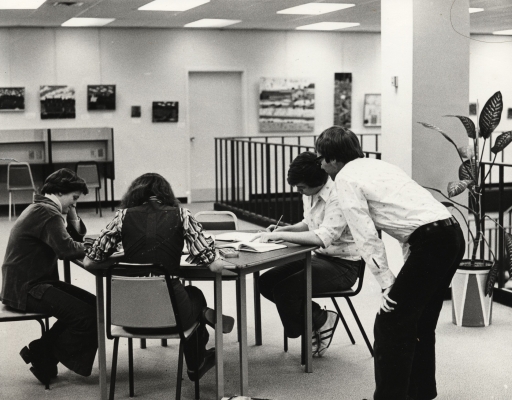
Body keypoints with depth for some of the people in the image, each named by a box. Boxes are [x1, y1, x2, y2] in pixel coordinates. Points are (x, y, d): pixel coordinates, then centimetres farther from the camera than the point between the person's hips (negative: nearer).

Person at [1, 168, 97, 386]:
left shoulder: (43, 208, 18)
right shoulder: (47, 212, -16)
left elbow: (74, 238, 19)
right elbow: (66, 248, -26)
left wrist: (72, 217, 2)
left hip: (33, 282, 11)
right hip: (24, 288, -11)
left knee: (92, 303, 5)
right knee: (87, 316, -19)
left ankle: (41, 351, 9)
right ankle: (42, 356, 2)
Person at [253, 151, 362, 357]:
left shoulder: (338, 197, -23)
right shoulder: (309, 194, 3)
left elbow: (323, 237, -33)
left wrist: (279, 235, -32)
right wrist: (284, 229, 1)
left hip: (343, 264, -9)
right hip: (320, 257, 9)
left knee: (283, 291, -22)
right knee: (266, 282, -2)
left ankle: (321, 321, 5)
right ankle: (316, 317, 8)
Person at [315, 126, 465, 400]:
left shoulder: (346, 179, -1)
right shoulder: (376, 166, 24)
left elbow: (367, 236, -8)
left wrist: (387, 283, -6)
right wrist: (409, 270, 20)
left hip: (430, 242, -9)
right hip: (452, 233, 9)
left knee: (390, 324, 0)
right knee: (420, 322, 22)